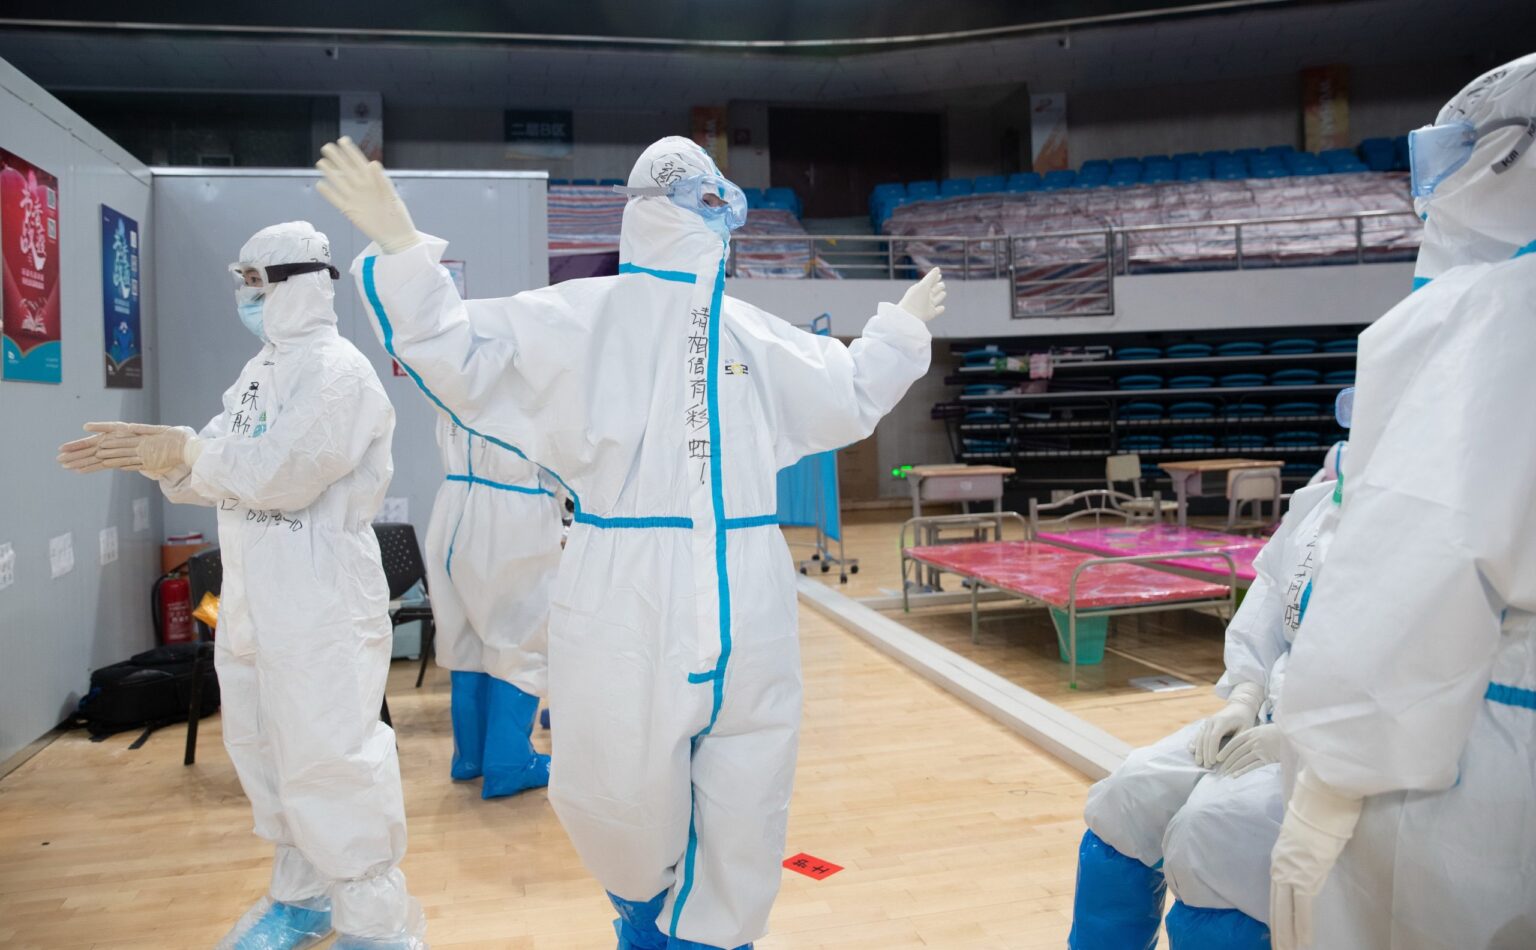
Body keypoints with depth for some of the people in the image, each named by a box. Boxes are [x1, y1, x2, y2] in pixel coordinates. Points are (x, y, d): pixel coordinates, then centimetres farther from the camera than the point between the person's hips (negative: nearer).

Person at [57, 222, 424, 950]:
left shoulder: (337, 371, -14)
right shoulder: (261, 370, 16)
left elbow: (278, 473, -24)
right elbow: (218, 472, 13)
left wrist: (185, 450, -13)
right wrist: (158, 454, -5)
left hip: (320, 603, -10)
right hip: (250, 598, 10)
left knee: (329, 762, -5)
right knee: (265, 753, 19)